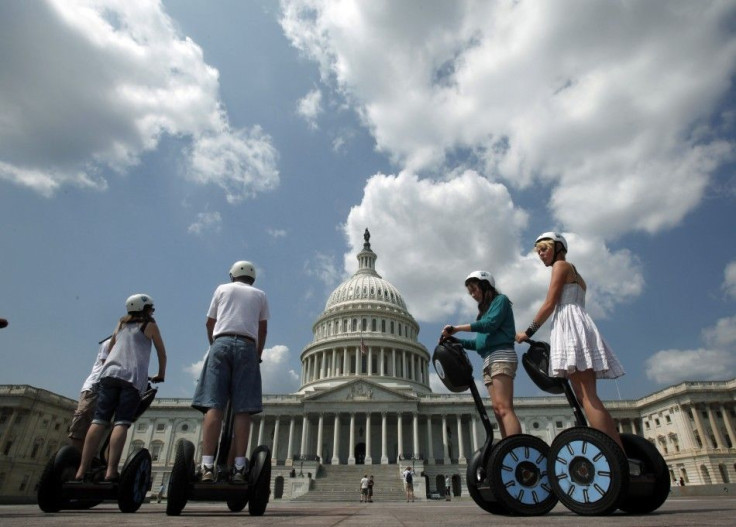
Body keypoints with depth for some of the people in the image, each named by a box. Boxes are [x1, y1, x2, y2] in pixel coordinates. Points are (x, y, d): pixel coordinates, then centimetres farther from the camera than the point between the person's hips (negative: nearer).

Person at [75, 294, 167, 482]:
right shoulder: (150, 325, 15)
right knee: (121, 423, -11)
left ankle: (82, 471, -10)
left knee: (99, 421, -3)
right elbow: (162, 354, 18)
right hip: (133, 377, -4)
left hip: (110, 373, 4)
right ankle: (111, 471, -20)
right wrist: (161, 375, 30)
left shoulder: (121, 324, 28)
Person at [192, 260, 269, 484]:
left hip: (221, 343, 0)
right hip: (247, 347, 0)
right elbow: (263, 330, 17)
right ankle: (239, 467, -10)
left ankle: (207, 466, -16)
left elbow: (209, 323, 22)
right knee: (242, 410, -4)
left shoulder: (222, 288, 21)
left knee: (214, 406, -7)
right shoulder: (260, 295, 21)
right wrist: (258, 356, 26)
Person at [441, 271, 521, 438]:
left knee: (503, 408, -19)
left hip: (501, 356, -8)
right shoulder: (485, 310, 27)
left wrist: (457, 328, -14)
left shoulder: (500, 300, 6)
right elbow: (479, 343, 20)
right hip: (488, 361, 8)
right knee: (498, 411, -2)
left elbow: (490, 324, -13)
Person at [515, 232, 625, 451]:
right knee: (587, 397, 3)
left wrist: (528, 332, -2)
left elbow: (550, 304, -6)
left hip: (571, 326, -10)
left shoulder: (561, 265, 3)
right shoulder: (574, 273, 31)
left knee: (586, 397, -16)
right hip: (575, 328, 10)